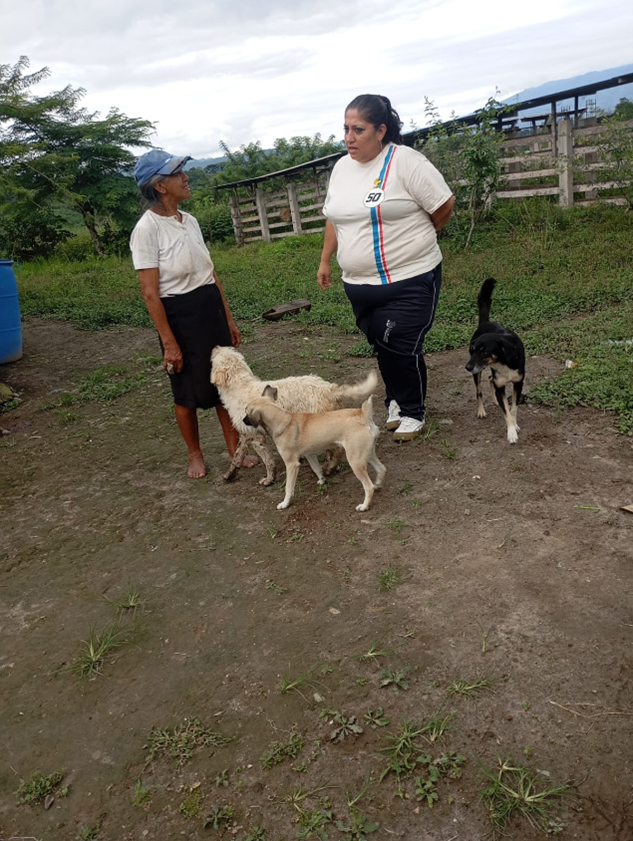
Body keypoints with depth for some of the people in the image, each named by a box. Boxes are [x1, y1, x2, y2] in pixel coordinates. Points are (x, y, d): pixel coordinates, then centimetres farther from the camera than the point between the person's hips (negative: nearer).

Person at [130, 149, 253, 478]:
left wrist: (228, 318, 13)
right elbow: (150, 293, -15)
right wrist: (169, 343, -17)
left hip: (212, 309, 7)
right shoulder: (147, 228, -13)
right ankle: (195, 454, 29)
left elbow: (211, 273, 12)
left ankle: (235, 448, 26)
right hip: (179, 315, -6)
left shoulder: (189, 221, 7)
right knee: (189, 391, 9)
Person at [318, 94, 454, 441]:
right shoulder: (341, 167, 10)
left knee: (403, 349, -5)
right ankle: (397, 400, 35)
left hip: (410, 280, -6)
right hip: (360, 284, 6)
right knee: (382, 348, 13)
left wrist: (412, 240, 3)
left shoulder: (404, 161, -12)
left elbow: (443, 206, -10)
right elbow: (333, 218, 20)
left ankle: (413, 412, 17)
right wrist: (325, 261, 18)